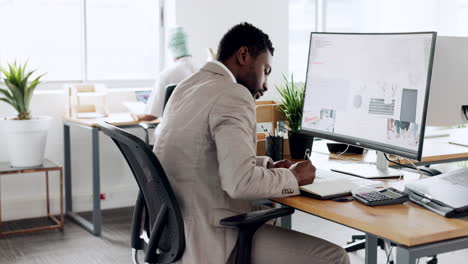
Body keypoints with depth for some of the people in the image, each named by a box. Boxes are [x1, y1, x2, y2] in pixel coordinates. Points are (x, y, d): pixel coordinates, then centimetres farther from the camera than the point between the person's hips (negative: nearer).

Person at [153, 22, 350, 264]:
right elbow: (240, 182, -28)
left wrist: (267, 166, 11)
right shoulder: (233, 95, -18)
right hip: (210, 238, -10)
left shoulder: (187, 87, 11)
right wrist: (293, 177, -11)